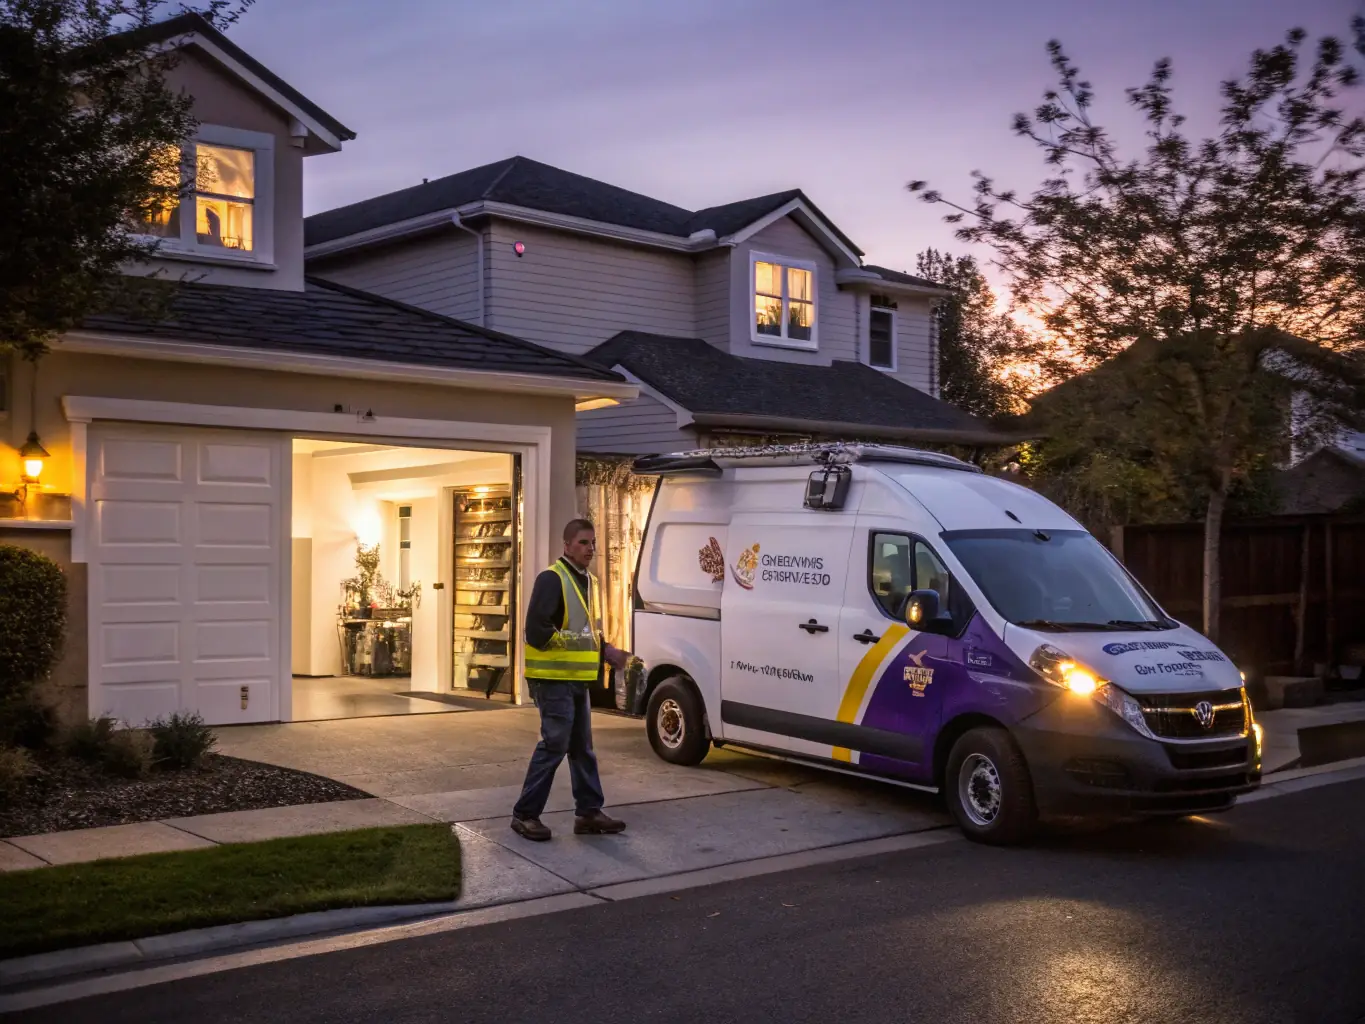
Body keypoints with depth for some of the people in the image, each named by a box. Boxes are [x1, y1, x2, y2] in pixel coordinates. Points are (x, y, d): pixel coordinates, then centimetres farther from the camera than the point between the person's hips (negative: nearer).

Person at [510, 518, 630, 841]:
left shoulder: (589, 582, 15)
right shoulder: (552, 579, -14)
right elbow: (537, 630, -22)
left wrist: (606, 649, 5)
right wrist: (572, 644, -16)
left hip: (577, 679, 9)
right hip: (554, 679, -9)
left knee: (583, 748, 13)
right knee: (554, 745, -8)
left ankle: (589, 812, 21)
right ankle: (524, 814, 2)